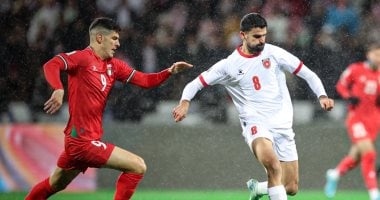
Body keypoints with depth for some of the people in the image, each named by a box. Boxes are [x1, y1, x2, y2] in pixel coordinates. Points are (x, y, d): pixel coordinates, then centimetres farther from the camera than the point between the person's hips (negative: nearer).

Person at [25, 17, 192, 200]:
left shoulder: (113, 66, 12)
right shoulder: (84, 57, -11)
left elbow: (145, 80, 13)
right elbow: (51, 65, -25)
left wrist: (170, 71, -1)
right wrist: (58, 89, -42)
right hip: (82, 141, -9)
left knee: (54, 185, 22)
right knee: (138, 166, -9)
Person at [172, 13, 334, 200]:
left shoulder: (274, 53, 2)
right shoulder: (228, 65, 0)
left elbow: (308, 74, 7)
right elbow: (195, 84, 3)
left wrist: (322, 96, -9)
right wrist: (185, 102, -17)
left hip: (282, 124, 3)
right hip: (256, 123, -3)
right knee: (271, 162, -36)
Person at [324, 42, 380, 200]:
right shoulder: (356, 69, -5)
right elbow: (341, 85, 5)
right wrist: (349, 96, -13)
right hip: (356, 116, -4)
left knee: (356, 157, 13)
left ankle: (335, 174, 45)